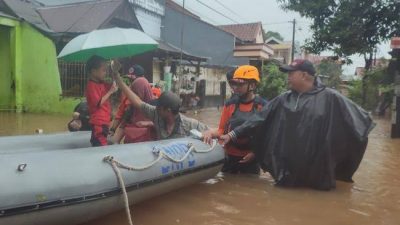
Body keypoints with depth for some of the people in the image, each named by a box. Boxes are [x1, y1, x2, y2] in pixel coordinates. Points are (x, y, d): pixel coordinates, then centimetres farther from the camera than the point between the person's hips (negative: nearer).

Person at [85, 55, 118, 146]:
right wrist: (110, 91, -19)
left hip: (104, 121, 9)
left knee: (97, 143, 17)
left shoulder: (102, 84, 10)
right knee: (101, 145, -9)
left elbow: (116, 85, 19)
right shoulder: (91, 86, -15)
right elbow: (98, 103, -22)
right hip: (98, 122, -9)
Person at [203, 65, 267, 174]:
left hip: (250, 158, -3)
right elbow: (222, 130, 4)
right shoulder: (230, 104, 1)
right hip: (229, 157, 3)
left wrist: (255, 153, -11)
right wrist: (211, 133, -15)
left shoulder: (262, 106, -8)